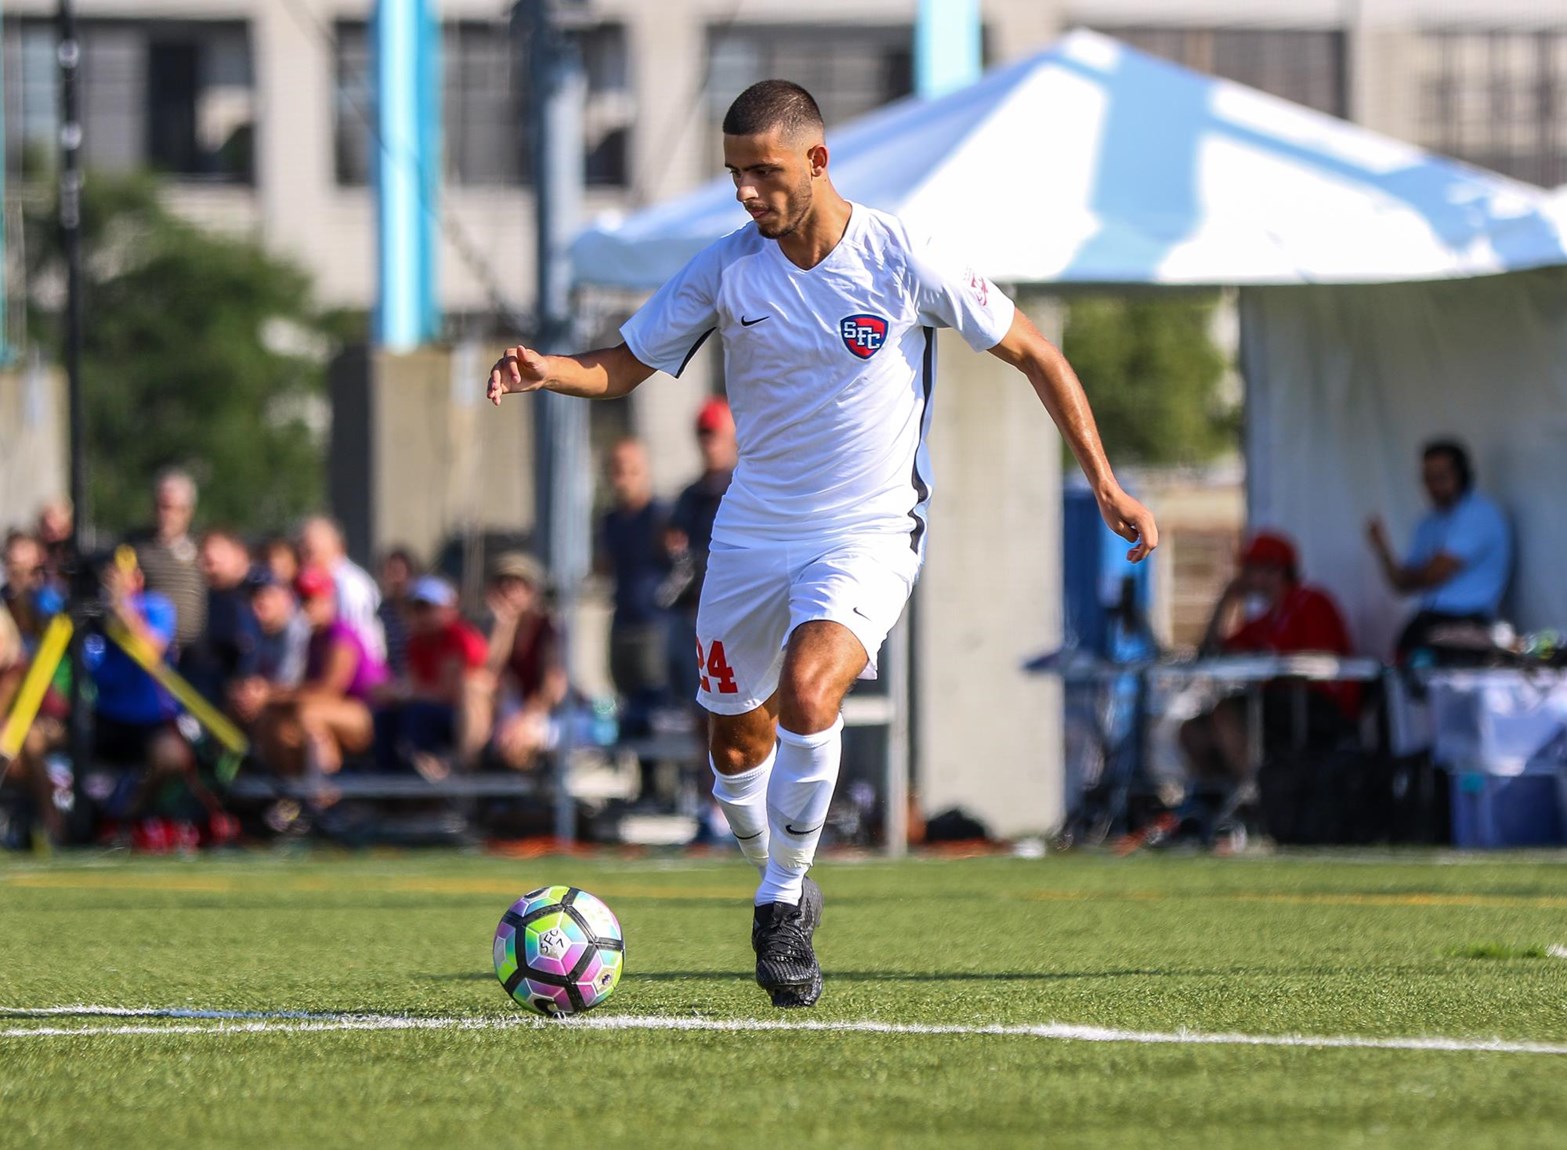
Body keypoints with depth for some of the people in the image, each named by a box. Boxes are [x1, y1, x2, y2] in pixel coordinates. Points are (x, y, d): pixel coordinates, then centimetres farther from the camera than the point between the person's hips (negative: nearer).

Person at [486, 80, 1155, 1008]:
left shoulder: (900, 260, -12)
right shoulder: (728, 269, -5)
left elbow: (1034, 355, -2)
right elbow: (621, 368, 3)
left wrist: (1106, 485, -3)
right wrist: (543, 369, -19)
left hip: (869, 530, -4)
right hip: (754, 531, 4)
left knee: (808, 690, -28)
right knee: (737, 745, 9)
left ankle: (784, 904, -12)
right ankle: (781, 883, 38)